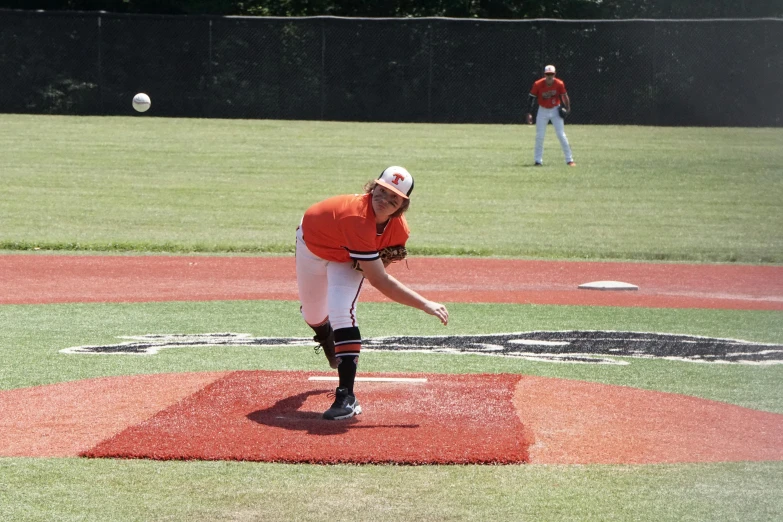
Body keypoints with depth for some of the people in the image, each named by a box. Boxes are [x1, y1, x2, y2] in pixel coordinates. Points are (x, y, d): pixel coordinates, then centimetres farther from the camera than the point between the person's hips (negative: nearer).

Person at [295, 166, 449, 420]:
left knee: (341, 312, -22)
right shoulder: (358, 218, -47)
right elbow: (380, 281, -48)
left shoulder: (399, 230, -27)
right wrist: (426, 305, -48)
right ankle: (329, 343, 56)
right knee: (312, 315, 17)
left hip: (348, 260, 2)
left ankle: (346, 396, -26)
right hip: (312, 244, -2)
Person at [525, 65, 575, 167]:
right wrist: (529, 113, -12)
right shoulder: (538, 84, -17)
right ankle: (538, 161, 10)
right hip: (542, 111, 1)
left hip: (555, 110, 0)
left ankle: (569, 160, 1)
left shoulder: (559, 84, -16)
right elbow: (532, 98, -8)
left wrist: (567, 108, -5)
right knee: (539, 136, 0)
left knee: (561, 135, -4)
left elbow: (564, 96, 0)